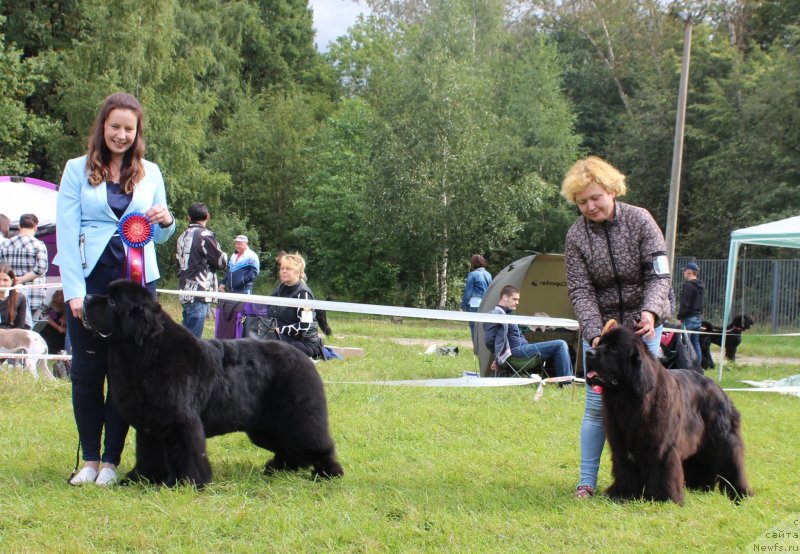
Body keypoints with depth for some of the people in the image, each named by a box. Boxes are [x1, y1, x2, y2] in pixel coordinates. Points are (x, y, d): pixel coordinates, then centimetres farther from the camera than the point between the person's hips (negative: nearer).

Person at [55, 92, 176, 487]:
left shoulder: (150, 173, 10)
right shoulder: (78, 170, 3)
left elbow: (159, 237, 16)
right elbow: (66, 233, -3)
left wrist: (166, 221, -8)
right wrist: (74, 290, -11)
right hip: (90, 279, -1)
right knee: (87, 370, 1)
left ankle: (111, 461, 8)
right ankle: (90, 459, 12)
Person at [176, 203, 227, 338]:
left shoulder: (183, 236, 12)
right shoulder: (205, 235, -11)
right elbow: (221, 262, -7)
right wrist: (224, 255, 14)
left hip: (185, 292, 8)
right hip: (198, 294, -8)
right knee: (193, 337, -9)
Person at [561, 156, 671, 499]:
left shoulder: (640, 220, -8)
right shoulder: (576, 235, -7)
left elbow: (659, 275, -13)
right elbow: (580, 291, -10)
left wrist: (651, 311, -31)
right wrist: (594, 334, -24)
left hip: (643, 325, 0)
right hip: (600, 327, 0)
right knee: (597, 405, -3)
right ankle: (587, 481, 3)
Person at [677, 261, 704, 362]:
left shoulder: (688, 286, -14)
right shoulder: (701, 286, 15)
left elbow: (684, 304, -18)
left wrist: (680, 318, -14)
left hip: (689, 319, -9)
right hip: (698, 318, 9)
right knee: (696, 344, 12)